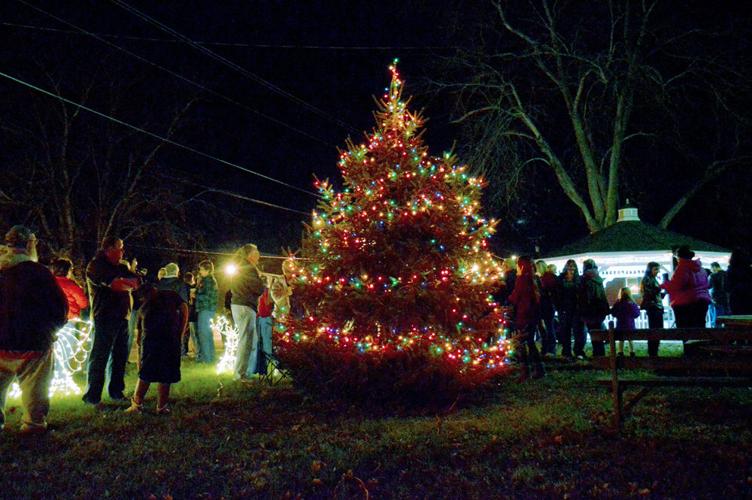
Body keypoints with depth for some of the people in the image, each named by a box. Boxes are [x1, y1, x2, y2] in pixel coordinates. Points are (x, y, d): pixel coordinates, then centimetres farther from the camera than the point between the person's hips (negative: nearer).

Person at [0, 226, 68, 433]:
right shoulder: (38, 272, -15)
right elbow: (60, 305, -11)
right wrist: (55, 325, 9)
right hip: (32, 341, -4)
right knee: (33, 385, 8)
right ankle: (33, 423, 14)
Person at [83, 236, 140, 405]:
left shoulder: (120, 267, 20)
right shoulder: (96, 266, -6)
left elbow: (137, 281, 8)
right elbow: (115, 284, -20)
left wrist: (124, 283, -11)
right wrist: (130, 283, -4)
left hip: (122, 317, 8)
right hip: (105, 317, -8)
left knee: (120, 356, 10)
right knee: (99, 357, -5)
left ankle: (116, 391, 19)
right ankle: (92, 396, 0)